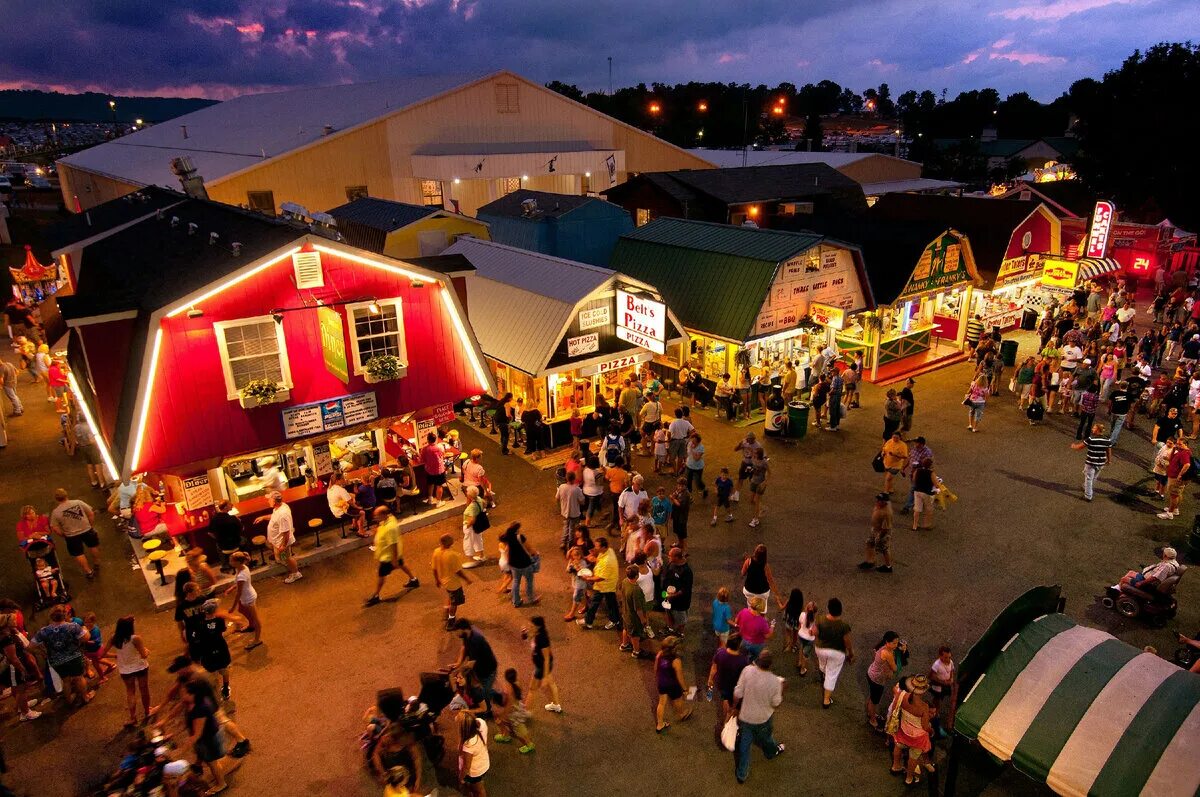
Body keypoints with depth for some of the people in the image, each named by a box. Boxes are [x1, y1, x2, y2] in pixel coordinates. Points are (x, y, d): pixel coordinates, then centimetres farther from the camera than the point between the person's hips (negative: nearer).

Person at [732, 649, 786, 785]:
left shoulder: (747, 671, -26)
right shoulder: (775, 681, -28)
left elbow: (737, 694, -17)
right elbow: (776, 703, -13)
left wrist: (734, 707, 1)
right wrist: (781, 688, 1)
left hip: (745, 716, 0)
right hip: (763, 718, 0)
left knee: (743, 745, 18)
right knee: (765, 737, 32)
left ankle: (741, 774, 33)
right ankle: (772, 751, 61)